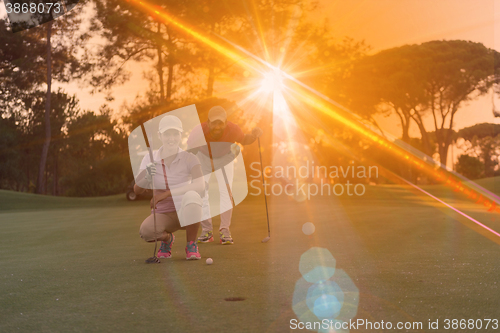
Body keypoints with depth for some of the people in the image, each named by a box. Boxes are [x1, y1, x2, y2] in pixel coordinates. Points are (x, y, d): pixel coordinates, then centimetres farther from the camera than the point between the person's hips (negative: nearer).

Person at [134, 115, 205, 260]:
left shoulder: (188, 158, -9)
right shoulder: (150, 159, -2)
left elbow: (200, 187, -25)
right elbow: (137, 190, -9)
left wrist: (166, 193, -34)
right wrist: (146, 177, -33)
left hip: (186, 213, -2)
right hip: (162, 214, 2)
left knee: (191, 196, -35)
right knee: (145, 231, -31)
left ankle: (191, 245, -13)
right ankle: (167, 238, 8)